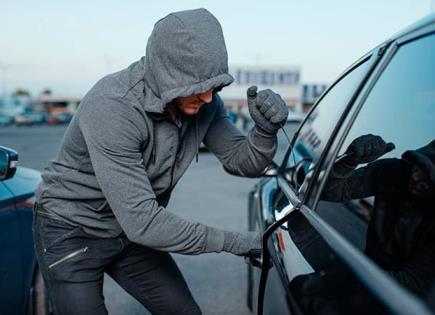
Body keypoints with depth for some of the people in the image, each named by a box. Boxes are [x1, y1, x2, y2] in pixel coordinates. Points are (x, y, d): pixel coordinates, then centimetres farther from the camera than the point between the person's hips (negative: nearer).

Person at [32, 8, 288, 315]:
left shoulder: (203, 102, -13)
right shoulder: (113, 107, -33)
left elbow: (243, 162, -3)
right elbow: (140, 221, -34)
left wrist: (265, 131, -26)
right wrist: (230, 241, -28)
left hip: (131, 232, 6)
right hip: (72, 234, -5)